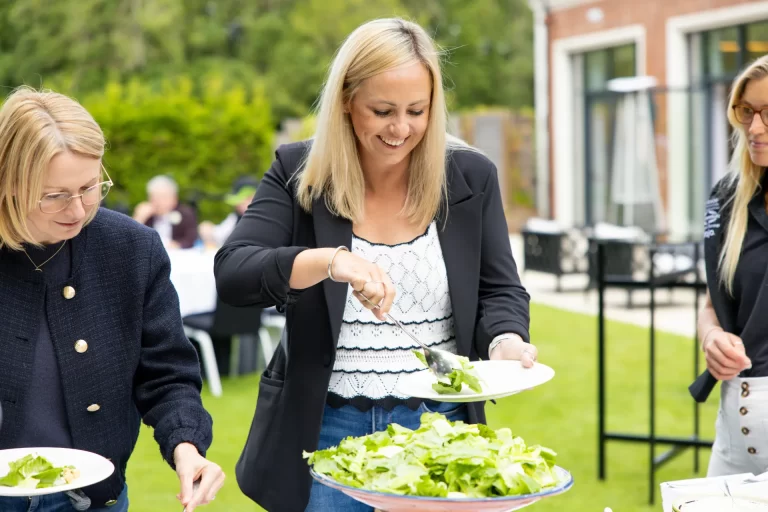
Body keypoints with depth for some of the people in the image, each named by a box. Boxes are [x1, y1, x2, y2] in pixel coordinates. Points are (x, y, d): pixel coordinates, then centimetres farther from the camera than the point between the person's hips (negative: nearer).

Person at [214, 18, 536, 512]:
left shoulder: (470, 176, 0)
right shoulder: (299, 173, -4)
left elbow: (500, 290, 4)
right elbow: (232, 274, -14)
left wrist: (506, 341, -19)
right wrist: (328, 261, -32)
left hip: (439, 429, 1)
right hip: (324, 430, -1)